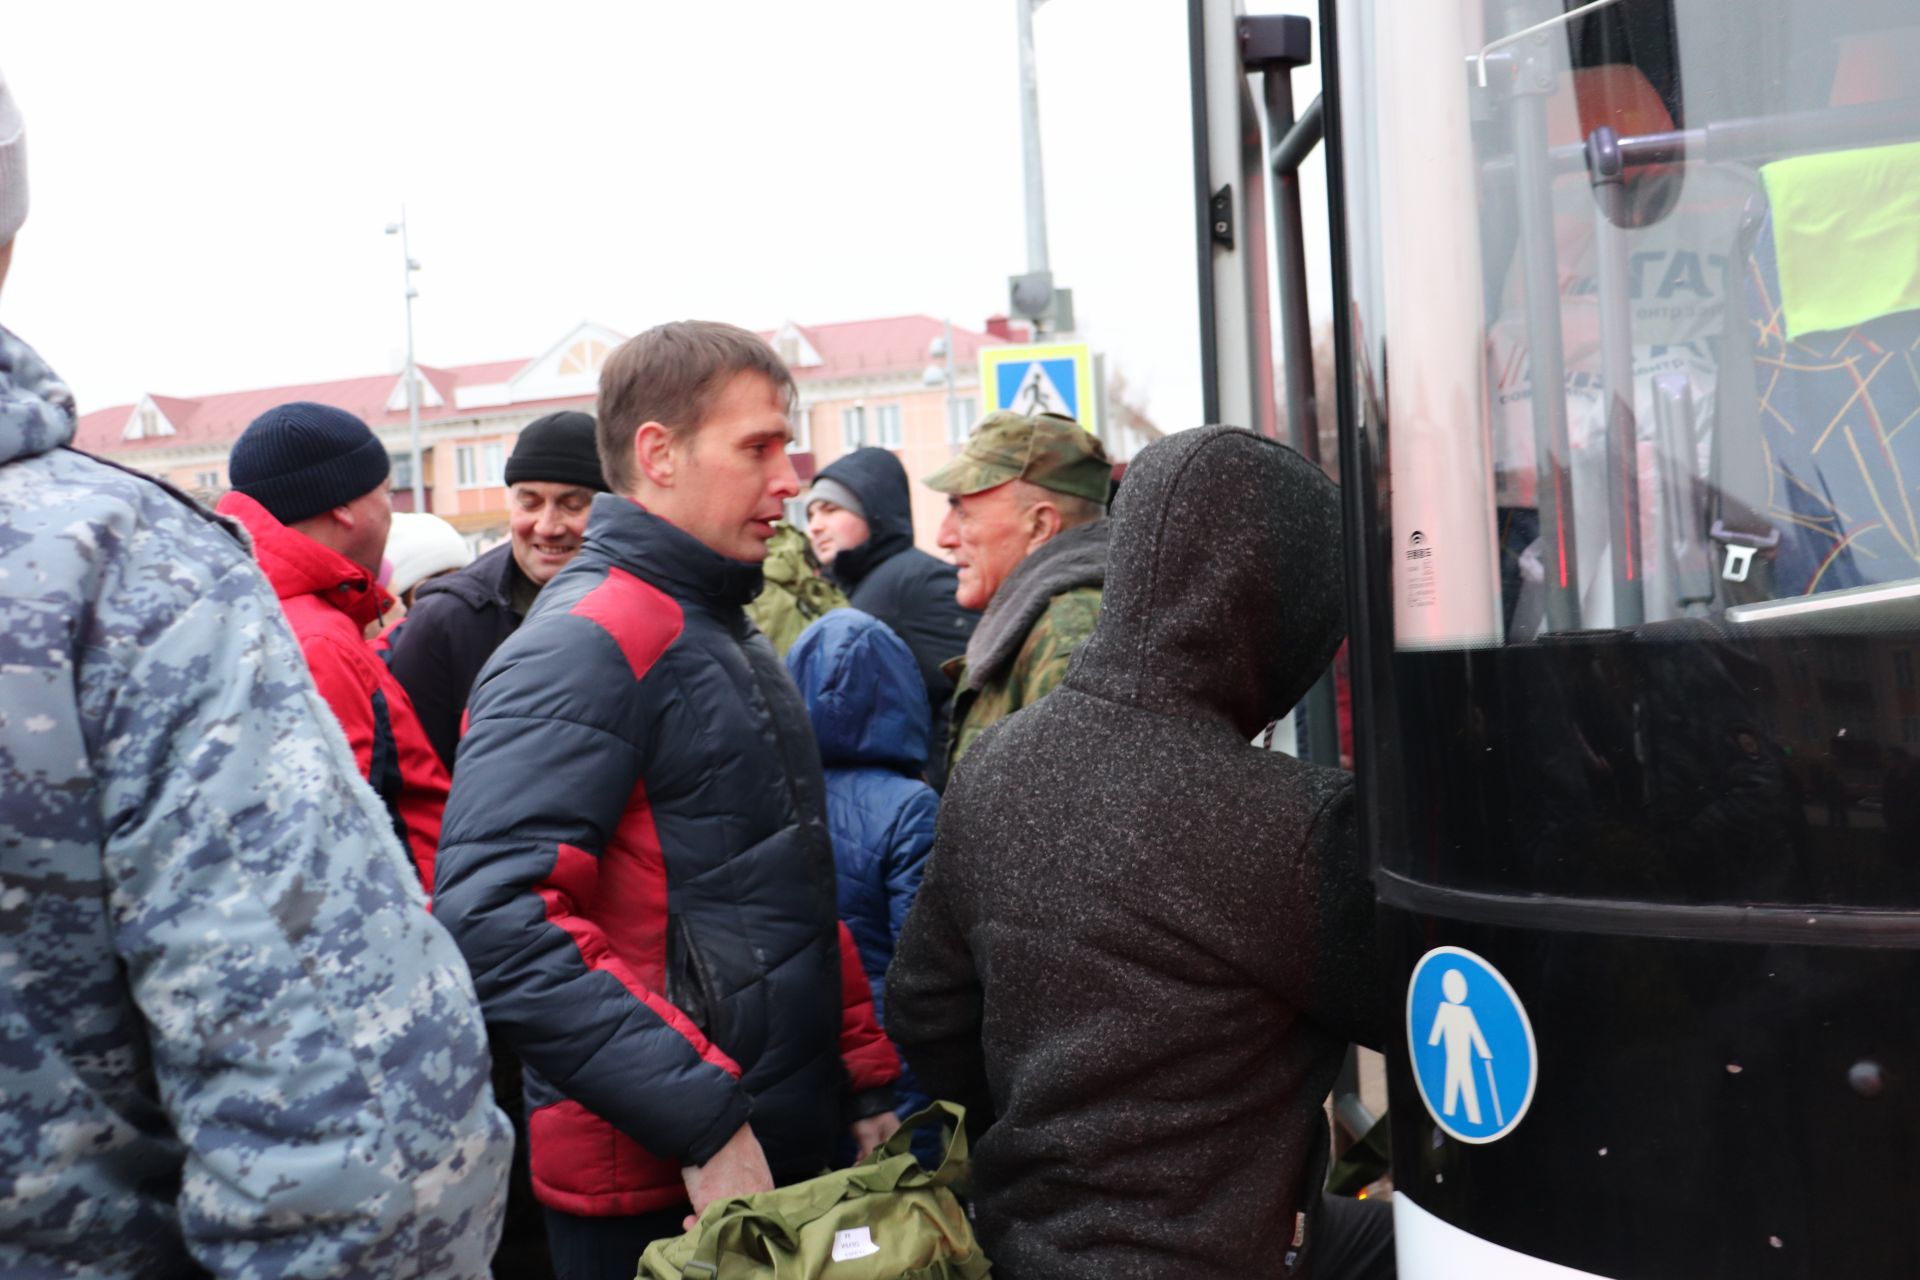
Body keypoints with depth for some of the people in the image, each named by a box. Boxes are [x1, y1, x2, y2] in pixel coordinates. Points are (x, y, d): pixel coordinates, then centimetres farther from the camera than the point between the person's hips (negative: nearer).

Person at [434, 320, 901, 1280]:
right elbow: (495, 920, -29)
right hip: (655, 1191, -8)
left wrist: (867, 1082, 14)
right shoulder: (585, 644, -17)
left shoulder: (727, 635, 12)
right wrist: (702, 1119, -26)